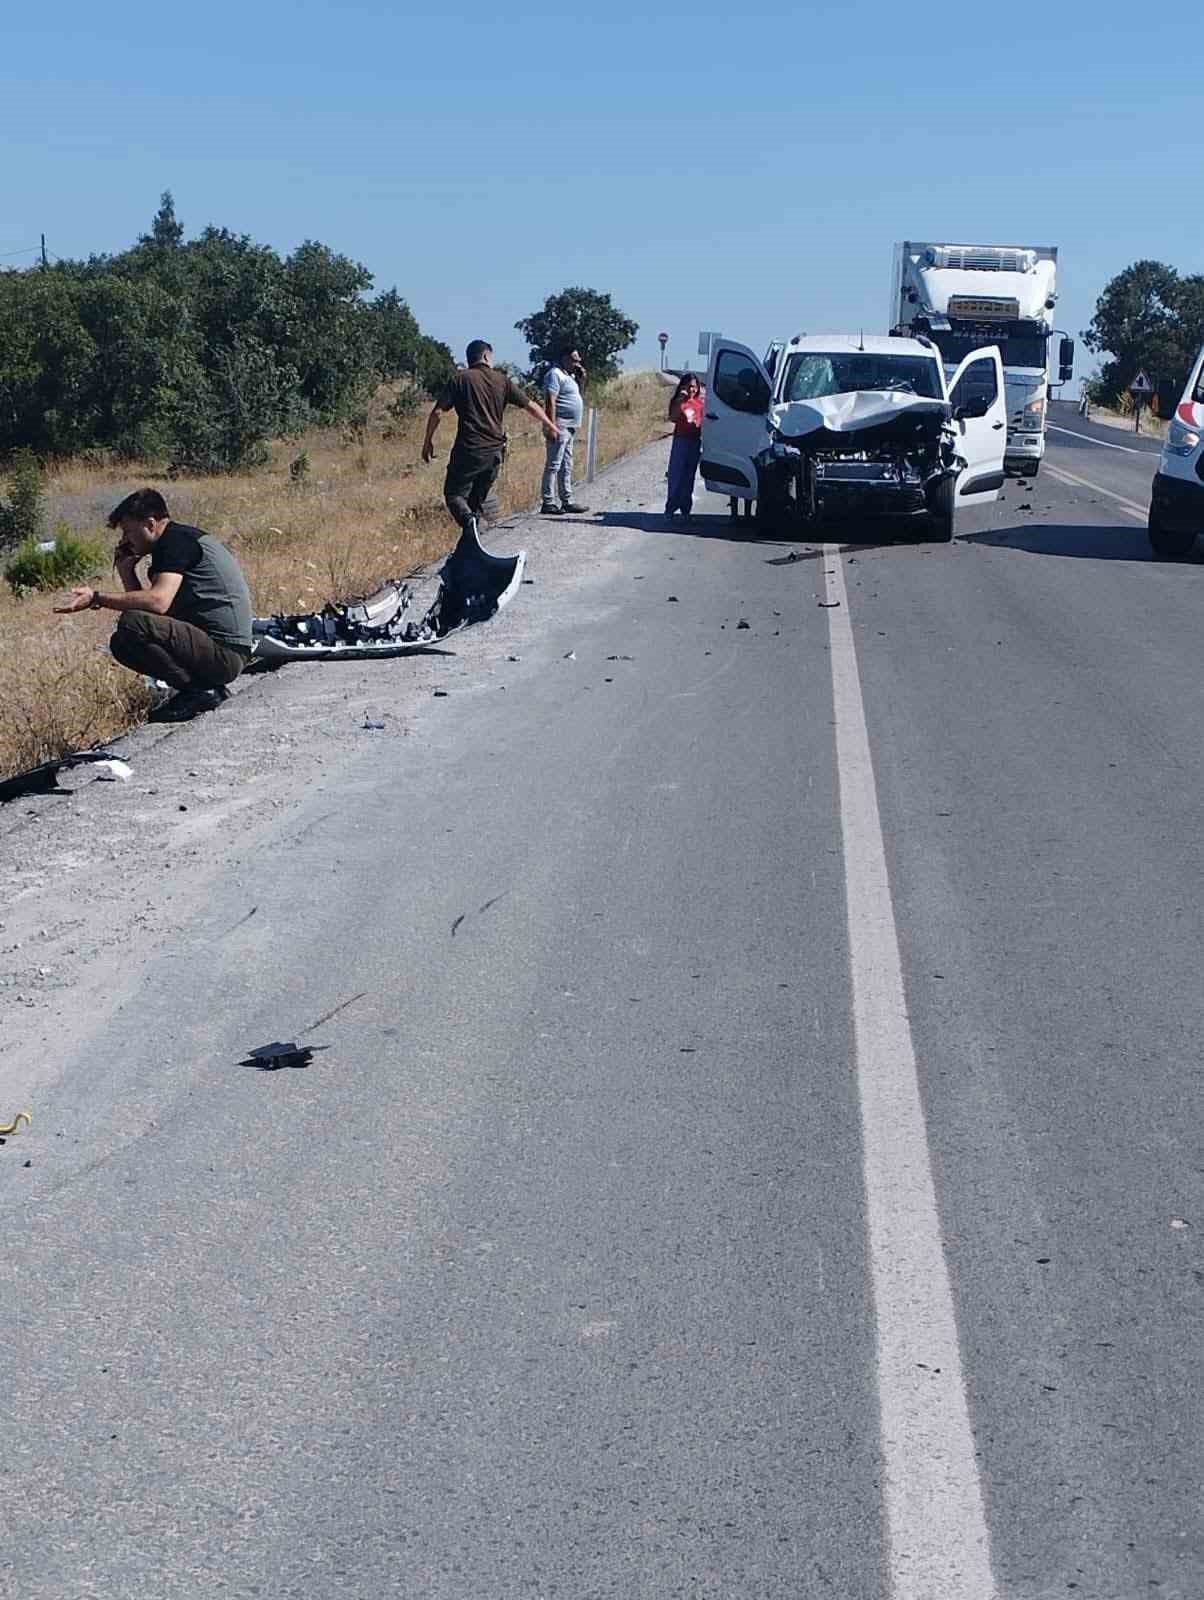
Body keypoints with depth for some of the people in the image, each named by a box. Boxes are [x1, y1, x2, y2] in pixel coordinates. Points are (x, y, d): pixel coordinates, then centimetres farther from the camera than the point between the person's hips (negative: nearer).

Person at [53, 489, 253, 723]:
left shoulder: (176, 540, -11)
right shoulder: (180, 539, 19)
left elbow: (158, 601, -27)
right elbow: (147, 604, 19)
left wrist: (97, 598, -20)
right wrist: (126, 572, 6)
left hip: (225, 653, -10)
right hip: (224, 654, 10)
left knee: (131, 626, -25)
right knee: (122, 644, 16)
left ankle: (199, 692, -12)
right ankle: (207, 687, 9)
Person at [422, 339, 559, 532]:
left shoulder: (460, 379, 0)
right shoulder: (502, 380, 6)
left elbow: (437, 412, -5)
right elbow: (530, 406, 13)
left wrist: (428, 441, 5)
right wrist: (549, 426, 28)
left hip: (468, 450, -3)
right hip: (495, 451, 3)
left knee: (454, 494, 4)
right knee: (478, 500, 17)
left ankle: (468, 521, -26)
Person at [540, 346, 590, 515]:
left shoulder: (568, 375, 17)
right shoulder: (555, 374, -11)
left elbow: (576, 394, 28)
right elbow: (550, 401, -18)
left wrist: (580, 379, 11)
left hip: (570, 428, 10)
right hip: (560, 426, -10)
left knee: (566, 466, 13)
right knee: (553, 465, -9)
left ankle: (567, 501, 19)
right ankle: (548, 503, -9)